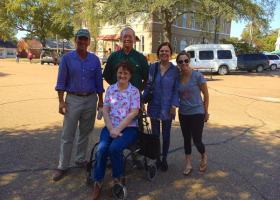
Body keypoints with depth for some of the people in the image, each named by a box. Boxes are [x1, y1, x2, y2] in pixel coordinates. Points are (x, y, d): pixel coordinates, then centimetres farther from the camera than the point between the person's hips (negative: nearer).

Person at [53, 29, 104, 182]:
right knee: (67, 135, 0)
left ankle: (81, 160, 29)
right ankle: (63, 166, 10)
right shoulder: (67, 58, -2)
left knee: (85, 133, 13)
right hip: (73, 99, -2)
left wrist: (100, 101, 7)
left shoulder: (95, 59, 4)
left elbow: (99, 82, 8)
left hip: (91, 100, 3)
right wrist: (61, 101, -9)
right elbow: (61, 81, -3)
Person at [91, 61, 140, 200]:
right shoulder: (110, 89, 10)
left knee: (114, 148, -29)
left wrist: (118, 129, -14)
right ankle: (97, 183, -7)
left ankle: (118, 179, -2)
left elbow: (133, 113, -8)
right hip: (110, 127, 3)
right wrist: (111, 129, -9)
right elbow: (105, 110, 5)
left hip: (129, 128, -2)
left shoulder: (134, 91, 1)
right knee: (101, 149, -24)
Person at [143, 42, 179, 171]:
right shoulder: (153, 67, 0)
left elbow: (176, 89, -2)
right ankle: (156, 159, 27)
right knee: (155, 134, 10)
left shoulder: (175, 70, -3)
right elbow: (148, 85, 3)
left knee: (166, 135, 10)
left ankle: (164, 159, 28)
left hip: (167, 107, -1)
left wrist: (174, 105, -10)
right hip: (154, 106, 1)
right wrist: (143, 100, -4)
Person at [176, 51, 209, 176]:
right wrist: (176, 106, 2)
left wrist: (206, 112, -2)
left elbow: (206, 94, -6)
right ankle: (188, 164, 27)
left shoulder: (197, 76, -13)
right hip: (183, 114, 4)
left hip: (197, 113, -4)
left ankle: (204, 156, 30)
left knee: (197, 141, -2)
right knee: (186, 139, 13)